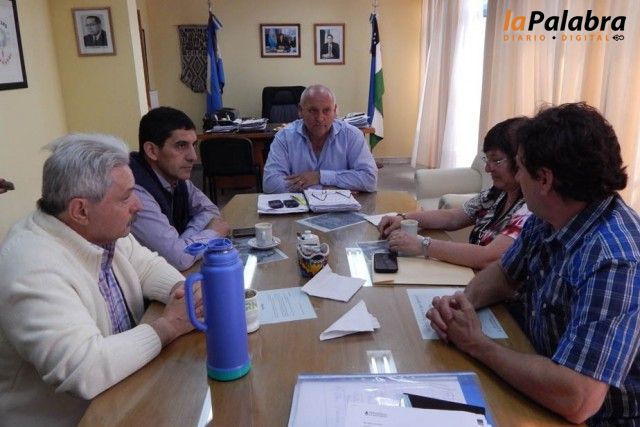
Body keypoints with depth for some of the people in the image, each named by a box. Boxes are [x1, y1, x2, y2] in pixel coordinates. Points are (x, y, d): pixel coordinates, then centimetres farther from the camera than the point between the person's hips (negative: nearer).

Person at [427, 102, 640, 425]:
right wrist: (463, 301, -11)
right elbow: (504, 274, 10)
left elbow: (575, 401, -37)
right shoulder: (546, 220, -6)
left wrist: (475, 343, -23)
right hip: (542, 390, 6)